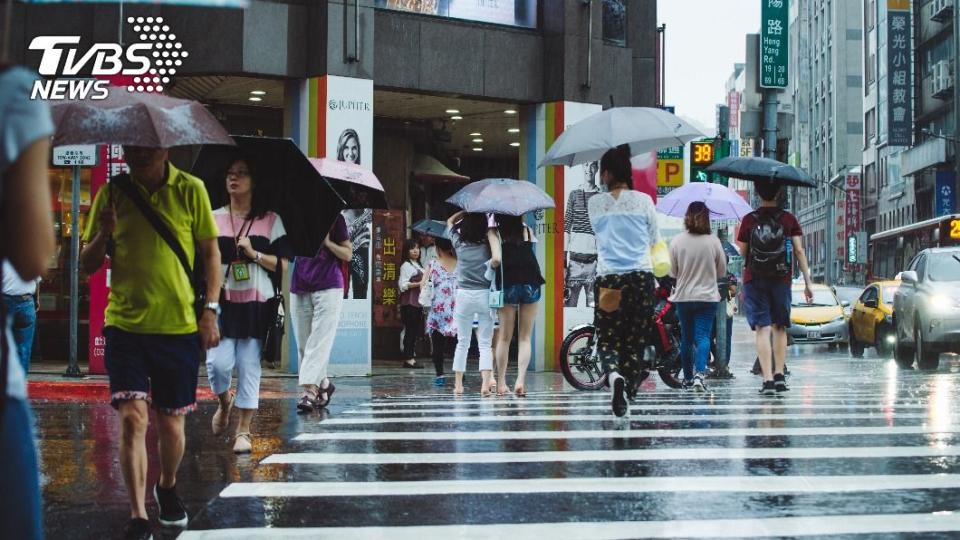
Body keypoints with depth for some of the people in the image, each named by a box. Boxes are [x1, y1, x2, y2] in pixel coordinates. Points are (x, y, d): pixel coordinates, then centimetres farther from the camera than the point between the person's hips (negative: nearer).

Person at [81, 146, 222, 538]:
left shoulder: (191, 190, -1)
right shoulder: (111, 193, 3)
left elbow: (210, 251, 5)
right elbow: (87, 264, 7)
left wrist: (210, 309, -3)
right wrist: (103, 234, -13)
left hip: (179, 326, 0)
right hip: (125, 325, 0)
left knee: (171, 423, 9)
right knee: (132, 417, -12)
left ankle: (167, 487, 38)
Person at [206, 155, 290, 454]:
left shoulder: (270, 220, 6)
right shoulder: (213, 219, 11)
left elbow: (281, 264, 4)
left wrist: (254, 253, -10)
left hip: (256, 302, -1)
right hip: (222, 300, 1)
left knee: (249, 365, -2)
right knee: (218, 362, -10)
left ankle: (243, 430, 9)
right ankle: (224, 402, 23)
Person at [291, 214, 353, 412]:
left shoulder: (334, 218, 4)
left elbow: (348, 254, 5)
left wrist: (327, 242, -10)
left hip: (328, 287, -4)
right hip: (300, 288, 4)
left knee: (320, 341, -12)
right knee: (304, 344, 5)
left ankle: (309, 390, -18)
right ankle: (323, 384, 18)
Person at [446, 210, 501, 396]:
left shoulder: (459, 242, 0)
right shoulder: (487, 243, -8)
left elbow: (450, 221, 18)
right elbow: (497, 259, -28)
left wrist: (467, 210, 10)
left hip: (464, 295, 2)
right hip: (485, 295, -2)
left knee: (462, 342, 13)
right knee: (485, 344, 2)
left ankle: (458, 385, 15)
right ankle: (485, 384, -11)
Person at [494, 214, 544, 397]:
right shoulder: (527, 231, 7)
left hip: (508, 284, -1)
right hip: (530, 284, 1)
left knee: (504, 337, 8)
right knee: (525, 337, 6)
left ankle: (502, 382, 9)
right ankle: (521, 379, -7)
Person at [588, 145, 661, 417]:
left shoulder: (595, 203, 2)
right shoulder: (643, 200, 2)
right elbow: (655, 240, 13)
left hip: (608, 279, 0)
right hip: (641, 277, 0)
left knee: (607, 338, 5)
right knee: (635, 339, 10)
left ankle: (615, 375, -23)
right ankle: (628, 394, 11)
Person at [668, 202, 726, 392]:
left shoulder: (677, 241, -7)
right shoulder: (713, 241, -8)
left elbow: (672, 272, -1)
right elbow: (722, 271, 2)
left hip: (683, 296, 1)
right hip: (707, 296, -1)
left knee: (686, 338, 14)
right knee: (703, 336, -3)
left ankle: (688, 377, 23)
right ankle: (699, 374, -21)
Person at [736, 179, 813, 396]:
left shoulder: (749, 220, 0)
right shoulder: (788, 219, 2)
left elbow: (743, 253, 4)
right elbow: (799, 251, -1)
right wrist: (807, 283, 2)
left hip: (754, 280, -1)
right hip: (781, 280, 1)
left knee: (763, 329, -4)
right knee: (780, 328, 16)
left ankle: (767, 379, -12)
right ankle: (779, 374, 13)